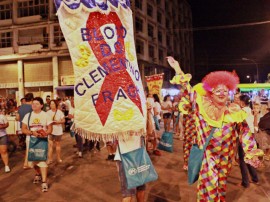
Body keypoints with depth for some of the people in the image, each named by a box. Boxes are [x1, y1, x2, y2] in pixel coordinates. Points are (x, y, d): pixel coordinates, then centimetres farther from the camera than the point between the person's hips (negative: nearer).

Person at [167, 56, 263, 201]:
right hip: (206, 156, -2)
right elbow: (188, 91, -7)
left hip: (225, 158, 2)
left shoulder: (235, 112, -3)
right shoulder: (203, 106, -7)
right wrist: (178, 70, -11)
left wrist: (251, 154, -7)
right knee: (209, 187, 1)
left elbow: (245, 134, 0)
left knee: (221, 186, 19)